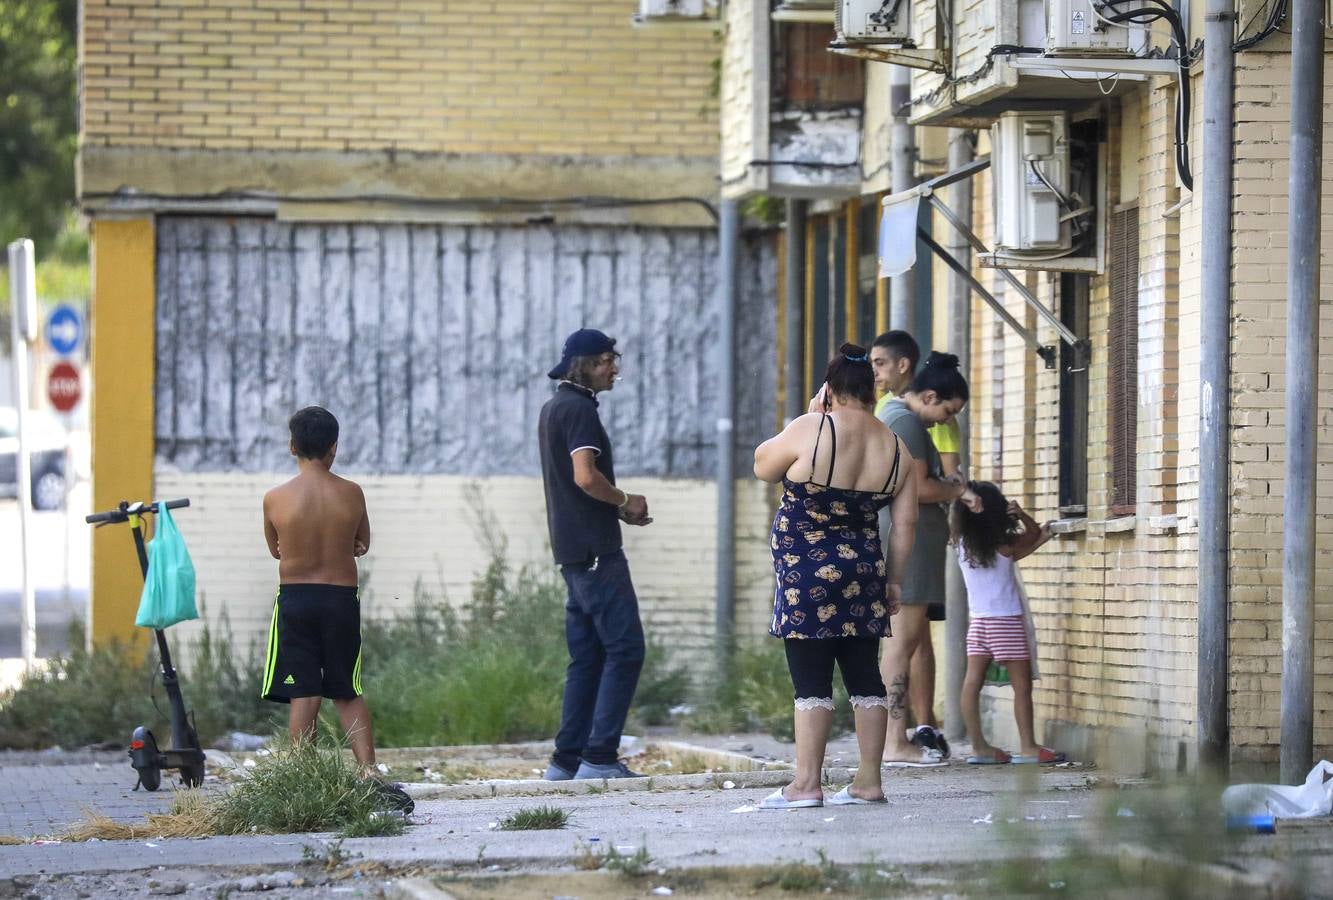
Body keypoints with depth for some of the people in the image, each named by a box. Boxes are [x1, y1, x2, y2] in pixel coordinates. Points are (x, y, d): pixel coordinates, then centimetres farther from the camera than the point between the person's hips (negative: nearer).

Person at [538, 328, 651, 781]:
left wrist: (618, 509, 15)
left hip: (573, 551, 10)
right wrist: (626, 502, -7)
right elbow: (586, 477, -23)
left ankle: (567, 760, 10)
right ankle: (599, 757, -13)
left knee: (587, 656, 12)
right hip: (595, 550, -10)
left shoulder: (554, 408, 19)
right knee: (625, 648, -9)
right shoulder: (579, 409, -12)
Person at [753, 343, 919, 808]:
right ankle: (868, 782, 12)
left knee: (811, 678, -4)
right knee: (864, 674, 10)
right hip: (863, 573, 5)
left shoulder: (811, 430, -13)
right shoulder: (896, 449, 4)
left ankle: (806, 784, -5)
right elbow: (905, 524, 6)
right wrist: (891, 580, 15)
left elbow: (763, 467, 4)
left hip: (807, 576, -5)